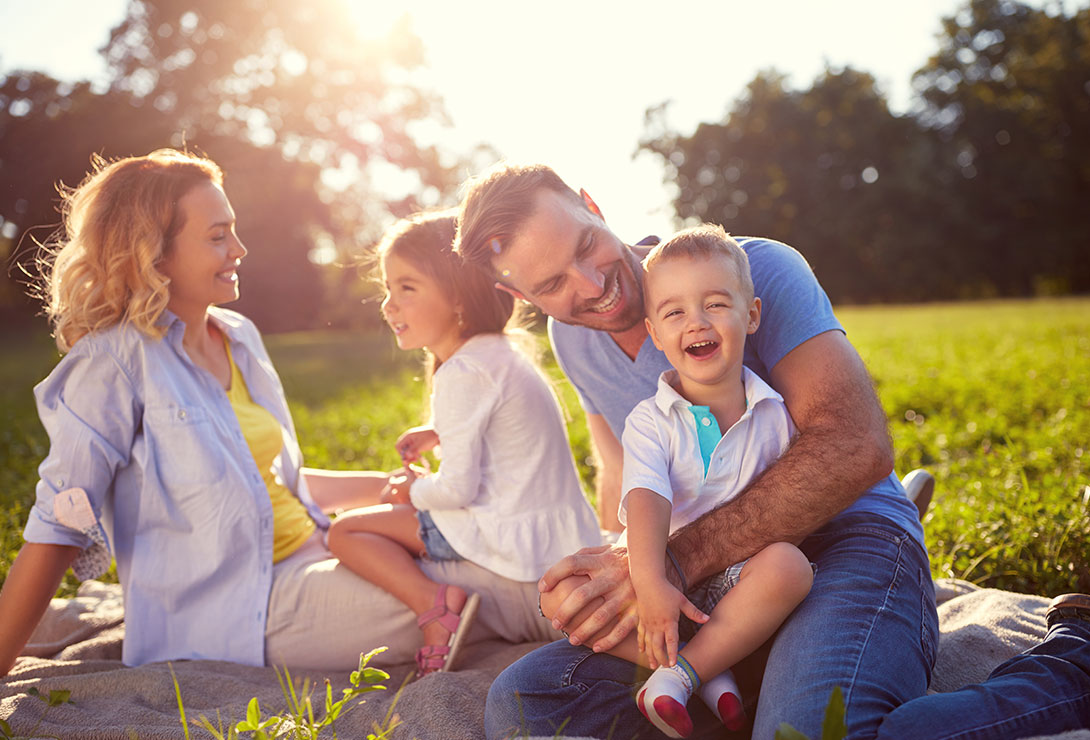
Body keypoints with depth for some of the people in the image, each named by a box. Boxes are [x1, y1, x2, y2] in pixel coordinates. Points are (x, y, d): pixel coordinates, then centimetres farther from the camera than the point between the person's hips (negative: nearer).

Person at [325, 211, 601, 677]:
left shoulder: (462, 374, -19)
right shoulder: (500, 354, 11)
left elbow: (457, 489, -20)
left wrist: (414, 491, 0)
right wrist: (440, 433, 19)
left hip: (513, 536, -10)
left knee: (345, 532, -5)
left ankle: (434, 606, -20)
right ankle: (442, 606, 20)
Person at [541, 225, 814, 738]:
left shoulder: (776, 412, -1)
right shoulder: (649, 421, -6)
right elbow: (647, 501, -21)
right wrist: (649, 582, -35)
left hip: (743, 579, 0)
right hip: (670, 576, 1)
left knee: (788, 564, -34)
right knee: (560, 593, -21)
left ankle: (678, 674, -24)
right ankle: (710, 672, -21)